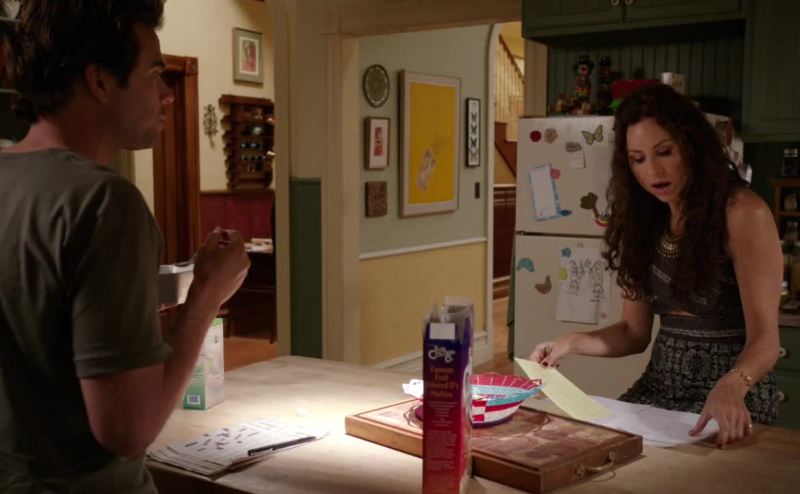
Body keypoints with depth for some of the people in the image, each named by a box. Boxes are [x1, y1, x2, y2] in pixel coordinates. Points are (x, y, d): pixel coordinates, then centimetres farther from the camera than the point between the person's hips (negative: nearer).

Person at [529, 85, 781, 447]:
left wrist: (731, 388, -39)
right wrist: (572, 343, -9)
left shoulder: (743, 213, -13)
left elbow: (764, 338, -19)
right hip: (659, 386, 5)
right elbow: (635, 332, 9)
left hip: (733, 394, -5)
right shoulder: (646, 219, 6)